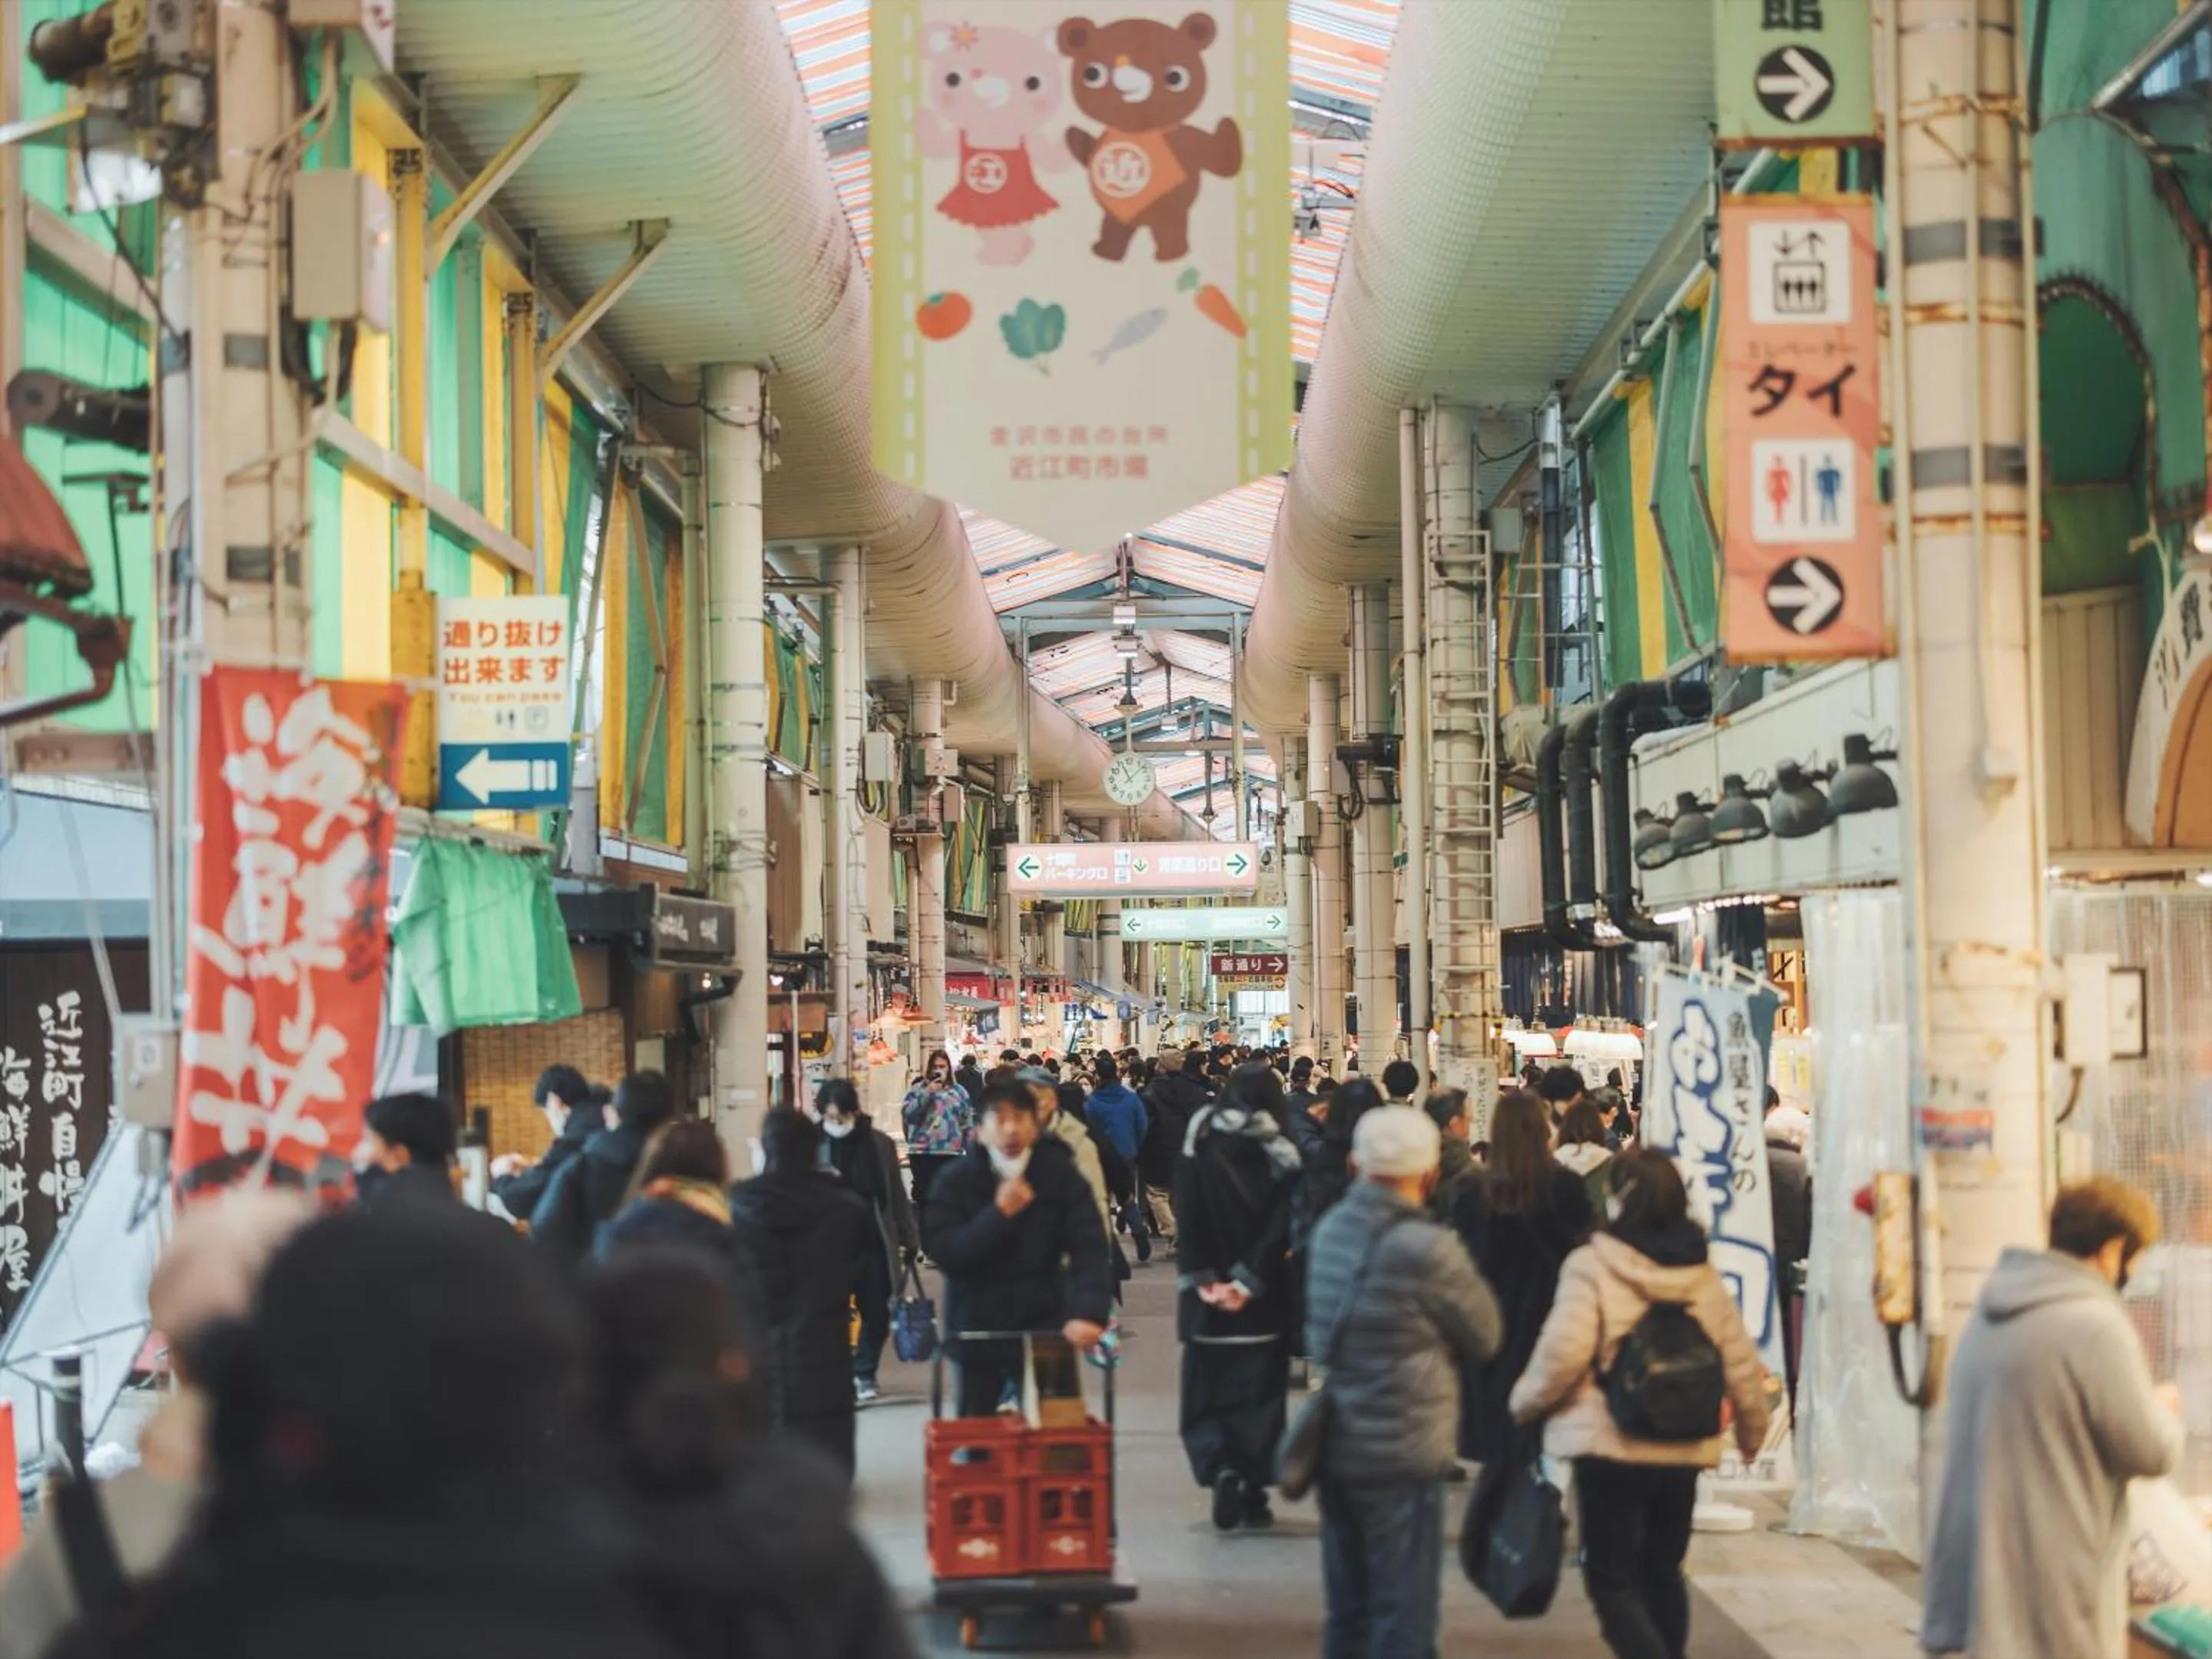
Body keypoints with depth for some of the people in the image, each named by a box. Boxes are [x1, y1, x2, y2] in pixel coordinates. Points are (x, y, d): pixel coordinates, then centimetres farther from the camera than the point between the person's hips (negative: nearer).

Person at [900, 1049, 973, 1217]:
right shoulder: (917, 1090, 7)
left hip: (951, 1154, 1)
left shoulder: (959, 1092, 11)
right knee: (925, 1197, 0)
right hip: (922, 1154, -1)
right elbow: (906, 1113, -9)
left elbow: (968, 1124, 11)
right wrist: (927, 1094, -14)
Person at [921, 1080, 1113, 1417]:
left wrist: (1089, 1312, -30)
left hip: (1043, 1326, -1)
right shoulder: (954, 1181, -8)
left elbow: (1089, 1250, -15)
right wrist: (998, 1214, -25)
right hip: (976, 1329, 1)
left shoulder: (1060, 1174, -9)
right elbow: (941, 1250, -17)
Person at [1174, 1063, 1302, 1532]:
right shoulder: (1280, 1156, -4)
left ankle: (1219, 1467, -14)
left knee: (1206, 1393, 9)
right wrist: (1249, 1281, -11)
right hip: (1266, 1301, 0)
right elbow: (1280, 1229, -11)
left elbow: (1188, 1221, -8)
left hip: (1207, 1301, 0)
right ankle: (1254, 1494, 8)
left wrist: (1202, 1280, -7)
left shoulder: (1199, 1150, -4)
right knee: (1261, 1395, 10)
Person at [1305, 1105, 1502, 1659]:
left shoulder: (1332, 1229, 2)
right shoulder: (1425, 1248, -20)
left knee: (1348, 1614, 17)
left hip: (1336, 1448, 7)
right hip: (1405, 1454, -7)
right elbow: (1484, 1337, -7)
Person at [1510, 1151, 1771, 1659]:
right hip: (1684, 1450, 5)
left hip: (1610, 1446, -5)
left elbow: (1563, 1351, -20)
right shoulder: (1703, 1274, 4)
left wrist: (1525, 1401, -2)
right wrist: (1752, 1429, 21)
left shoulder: (1591, 1266, -12)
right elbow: (1742, 1363, 5)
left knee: (1612, 1581, 3)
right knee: (1663, 1573, 21)